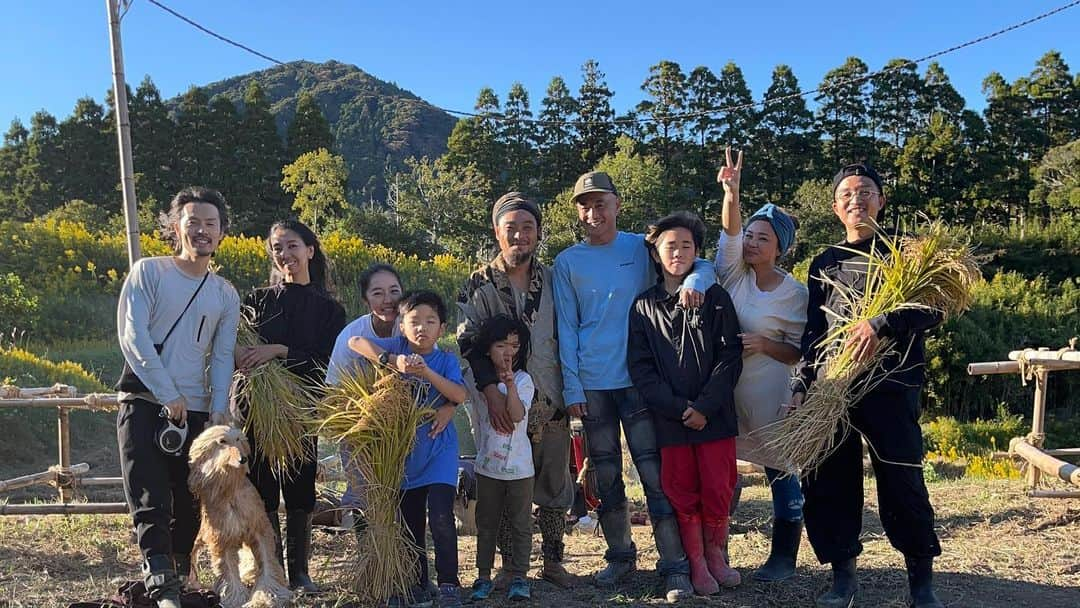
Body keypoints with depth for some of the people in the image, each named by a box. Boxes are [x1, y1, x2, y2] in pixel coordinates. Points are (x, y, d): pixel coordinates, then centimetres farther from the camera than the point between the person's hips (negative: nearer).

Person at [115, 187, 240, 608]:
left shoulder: (226, 295, 11)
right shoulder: (148, 272, 1)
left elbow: (222, 357, 10)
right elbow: (132, 336, -8)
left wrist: (219, 411, -5)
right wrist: (168, 395, -13)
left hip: (196, 410, 4)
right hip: (144, 401, -3)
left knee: (187, 501, 9)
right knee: (150, 499, -12)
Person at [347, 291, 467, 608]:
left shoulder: (446, 360, -5)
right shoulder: (398, 346, -4)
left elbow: (460, 395, -21)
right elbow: (355, 342, -18)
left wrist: (425, 371, -30)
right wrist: (392, 361, -30)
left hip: (438, 449, -2)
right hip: (403, 449, 2)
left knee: (441, 518, -14)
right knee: (411, 524, 12)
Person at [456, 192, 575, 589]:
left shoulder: (552, 281, 7)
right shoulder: (480, 284, -1)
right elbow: (470, 342, -9)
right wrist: (491, 392, -21)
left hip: (551, 405, 2)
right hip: (502, 405, -2)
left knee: (554, 486, 9)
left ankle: (552, 561, 24)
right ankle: (509, 564, 20)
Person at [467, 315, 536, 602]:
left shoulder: (523, 380, -8)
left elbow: (517, 416, -24)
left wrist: (510, 386, -34)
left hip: (519, 466, -3)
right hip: (487, 466, 3)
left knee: (520, 523, 6)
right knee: (486, 523, 11)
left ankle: (519, 576, 16)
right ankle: (483, 576, 21)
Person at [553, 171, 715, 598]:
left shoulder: (642, 248, 3)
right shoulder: (567, 263, 5)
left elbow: (702, 265, 1)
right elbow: (567, 329, 4)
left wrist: (693, 280, -23)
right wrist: (572, 387, -3)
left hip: (640, 379, -1)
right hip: (592, 385, 2)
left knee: (656, 474, -3)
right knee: (606, 477, 11)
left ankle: (675, 566, 6)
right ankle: (620, 555, 26)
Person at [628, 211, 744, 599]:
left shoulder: (715, 298, 4)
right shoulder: (643, 306, 6)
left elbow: (730, 356, -2)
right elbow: (640, 368, 0)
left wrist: (704, 407, -12)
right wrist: (680, 409, -11)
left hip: (715, 417, 0)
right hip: (669, 420, 1)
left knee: (717, 491, 3)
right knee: (682, 494, 5)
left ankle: (717, 556, 25)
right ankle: (697, 564, 20)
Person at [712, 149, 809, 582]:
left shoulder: (795, 293, -4)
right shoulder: (734, 273, 1)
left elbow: (799, 353, -3)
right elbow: (729, 234, -18)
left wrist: (764, 344, -20)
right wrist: (731, 193, -35)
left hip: (768, 396, -3)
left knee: (780, 470, 6)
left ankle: (784, 555, 22)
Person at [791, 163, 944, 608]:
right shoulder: (825, 263, 18)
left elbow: (932, 308, -4)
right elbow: (813, 331, 15)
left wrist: (883, 324, -21)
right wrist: (802, 384, 5)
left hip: (890, 387, -3)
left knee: (902, 484, -5)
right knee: (827, 483, 2)